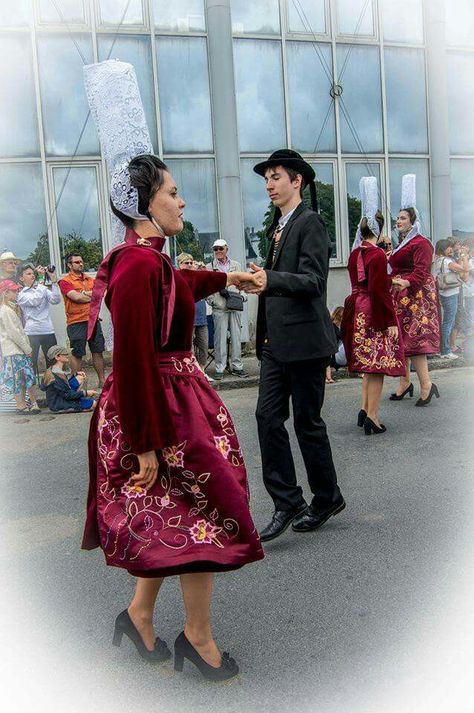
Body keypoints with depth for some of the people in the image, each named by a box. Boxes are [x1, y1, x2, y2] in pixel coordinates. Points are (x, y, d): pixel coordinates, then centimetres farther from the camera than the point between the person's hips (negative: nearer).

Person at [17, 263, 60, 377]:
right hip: (31, 333, -3)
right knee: (31, 363, -1)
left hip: (48, 330, 3)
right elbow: (34, 301, -17)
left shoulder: (42, 289, 10)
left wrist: (54, 280, -14)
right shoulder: (19, 294, 1)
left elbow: (56, 300, -6)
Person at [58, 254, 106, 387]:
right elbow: (76, 297, -16)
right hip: (76, 322, -5)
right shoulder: (65, 282, -3)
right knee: (77, 354, 2)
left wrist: (85, 294, -13)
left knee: (98, 351, 10)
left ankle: (102, 380, 20)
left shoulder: (90, 280, 16)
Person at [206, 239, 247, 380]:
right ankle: (220, 368, 5)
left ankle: (236, 366, 13)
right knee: (220, 338, -2)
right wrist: (214, 301, -10)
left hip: (235, 307, 3)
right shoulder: (209, 267, 8)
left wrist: (227, 290, -5)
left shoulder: (236, 265, 15)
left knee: (236, 337, 4)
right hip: (219, 308, -2)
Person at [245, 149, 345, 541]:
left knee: (307, 421, 2)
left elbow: (313, 280, -21)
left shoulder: (310, 223, -9)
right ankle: (287, 502, 11)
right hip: (276, 342, 8)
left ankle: (327, 498, 22)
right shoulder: (278, 226, 17)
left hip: (304, 341, -8)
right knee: (268, 416, 3)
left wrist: (269, 280, -37)